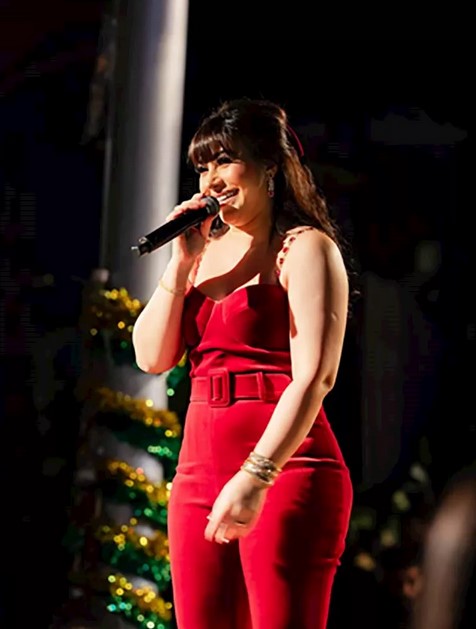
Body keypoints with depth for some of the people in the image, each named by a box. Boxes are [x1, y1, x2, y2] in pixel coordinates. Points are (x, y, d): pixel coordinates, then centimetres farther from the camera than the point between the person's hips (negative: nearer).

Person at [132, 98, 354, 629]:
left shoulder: (305, 248, -3)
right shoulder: (205, 250, 17)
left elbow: (315, 377, -14)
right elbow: (152, 357, 11)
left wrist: (256, 478, -23)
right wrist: (182, 262, 1)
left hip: (284, 472, -6)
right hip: (199, 473, 6)